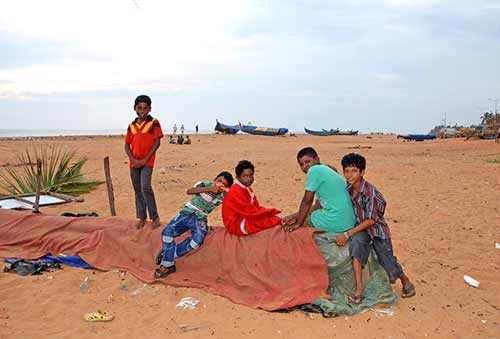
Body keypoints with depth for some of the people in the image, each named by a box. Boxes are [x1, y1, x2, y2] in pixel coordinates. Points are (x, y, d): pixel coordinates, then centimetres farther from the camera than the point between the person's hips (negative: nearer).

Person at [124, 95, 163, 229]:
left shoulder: (154, 123, -2)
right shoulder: (131, 126, 10)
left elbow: (157, 142, -7)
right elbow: (127, 145, 9)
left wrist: (145, 159, -11)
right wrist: (133, 160, -7)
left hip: (147, 161, -5)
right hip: (134, 162, 5)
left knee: (145, 187, -18)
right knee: (137, 190, 9)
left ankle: (155, 217, -9)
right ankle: (142, 217, 19)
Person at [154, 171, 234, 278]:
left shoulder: (222, 196, 1)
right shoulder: (205, 185, -8)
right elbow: (189, 191, -24)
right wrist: (209, 189, -30)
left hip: (200, 219, 1)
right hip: (187, 213, -1)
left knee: (198, 239, -31)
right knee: (168, 231, -25)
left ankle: (167, 254, -13)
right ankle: (168, 265, -12)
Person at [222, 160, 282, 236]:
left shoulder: (248, 189, 10)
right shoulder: (237, 192, -21)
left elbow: (257, 207, 9)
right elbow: (252, 213, -22)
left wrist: (273, 211, -6)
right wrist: (271, 212, -14)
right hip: (237, 225, -10)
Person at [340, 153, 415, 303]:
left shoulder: (370, 191, -24)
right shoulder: (348, 190, -4)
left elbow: (371, 220, -22)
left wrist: (347, 234, -25)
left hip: (377, 230, -4)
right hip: (360, 229, 4)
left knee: (390, 266, 3)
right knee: (356, 242, -30)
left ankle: (406, 282, 40)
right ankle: (359, 289, -28)